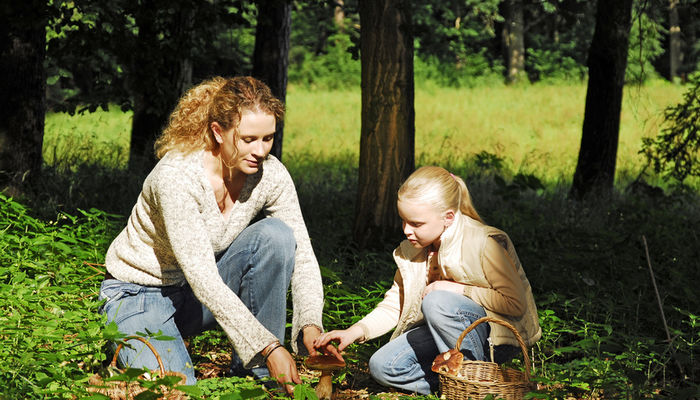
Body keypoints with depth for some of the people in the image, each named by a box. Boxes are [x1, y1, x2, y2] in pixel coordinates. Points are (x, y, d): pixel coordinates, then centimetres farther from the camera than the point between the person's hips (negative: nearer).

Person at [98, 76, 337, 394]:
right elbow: (202, 279, -34)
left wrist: (311, 324, -32)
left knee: (276, 235, -22)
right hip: (142, 294, -5)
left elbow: (302, 255, -12)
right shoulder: (177, 176, -31)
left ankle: (257, 371, -10)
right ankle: (137, 345, 8)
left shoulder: (270, 175, -15)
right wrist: (269, 346, -39)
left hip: (210, 292, 5)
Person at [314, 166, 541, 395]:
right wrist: (356, 331, -11)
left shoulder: (483, 244, -21)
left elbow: (517, 303, -19)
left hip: (497, 335, -6)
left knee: (437, 301, -34)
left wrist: (460, 289, -24)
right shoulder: (411, 250, -1)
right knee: (381, 367, -12)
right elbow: (395, 305, 5)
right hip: (446, 331, 6)